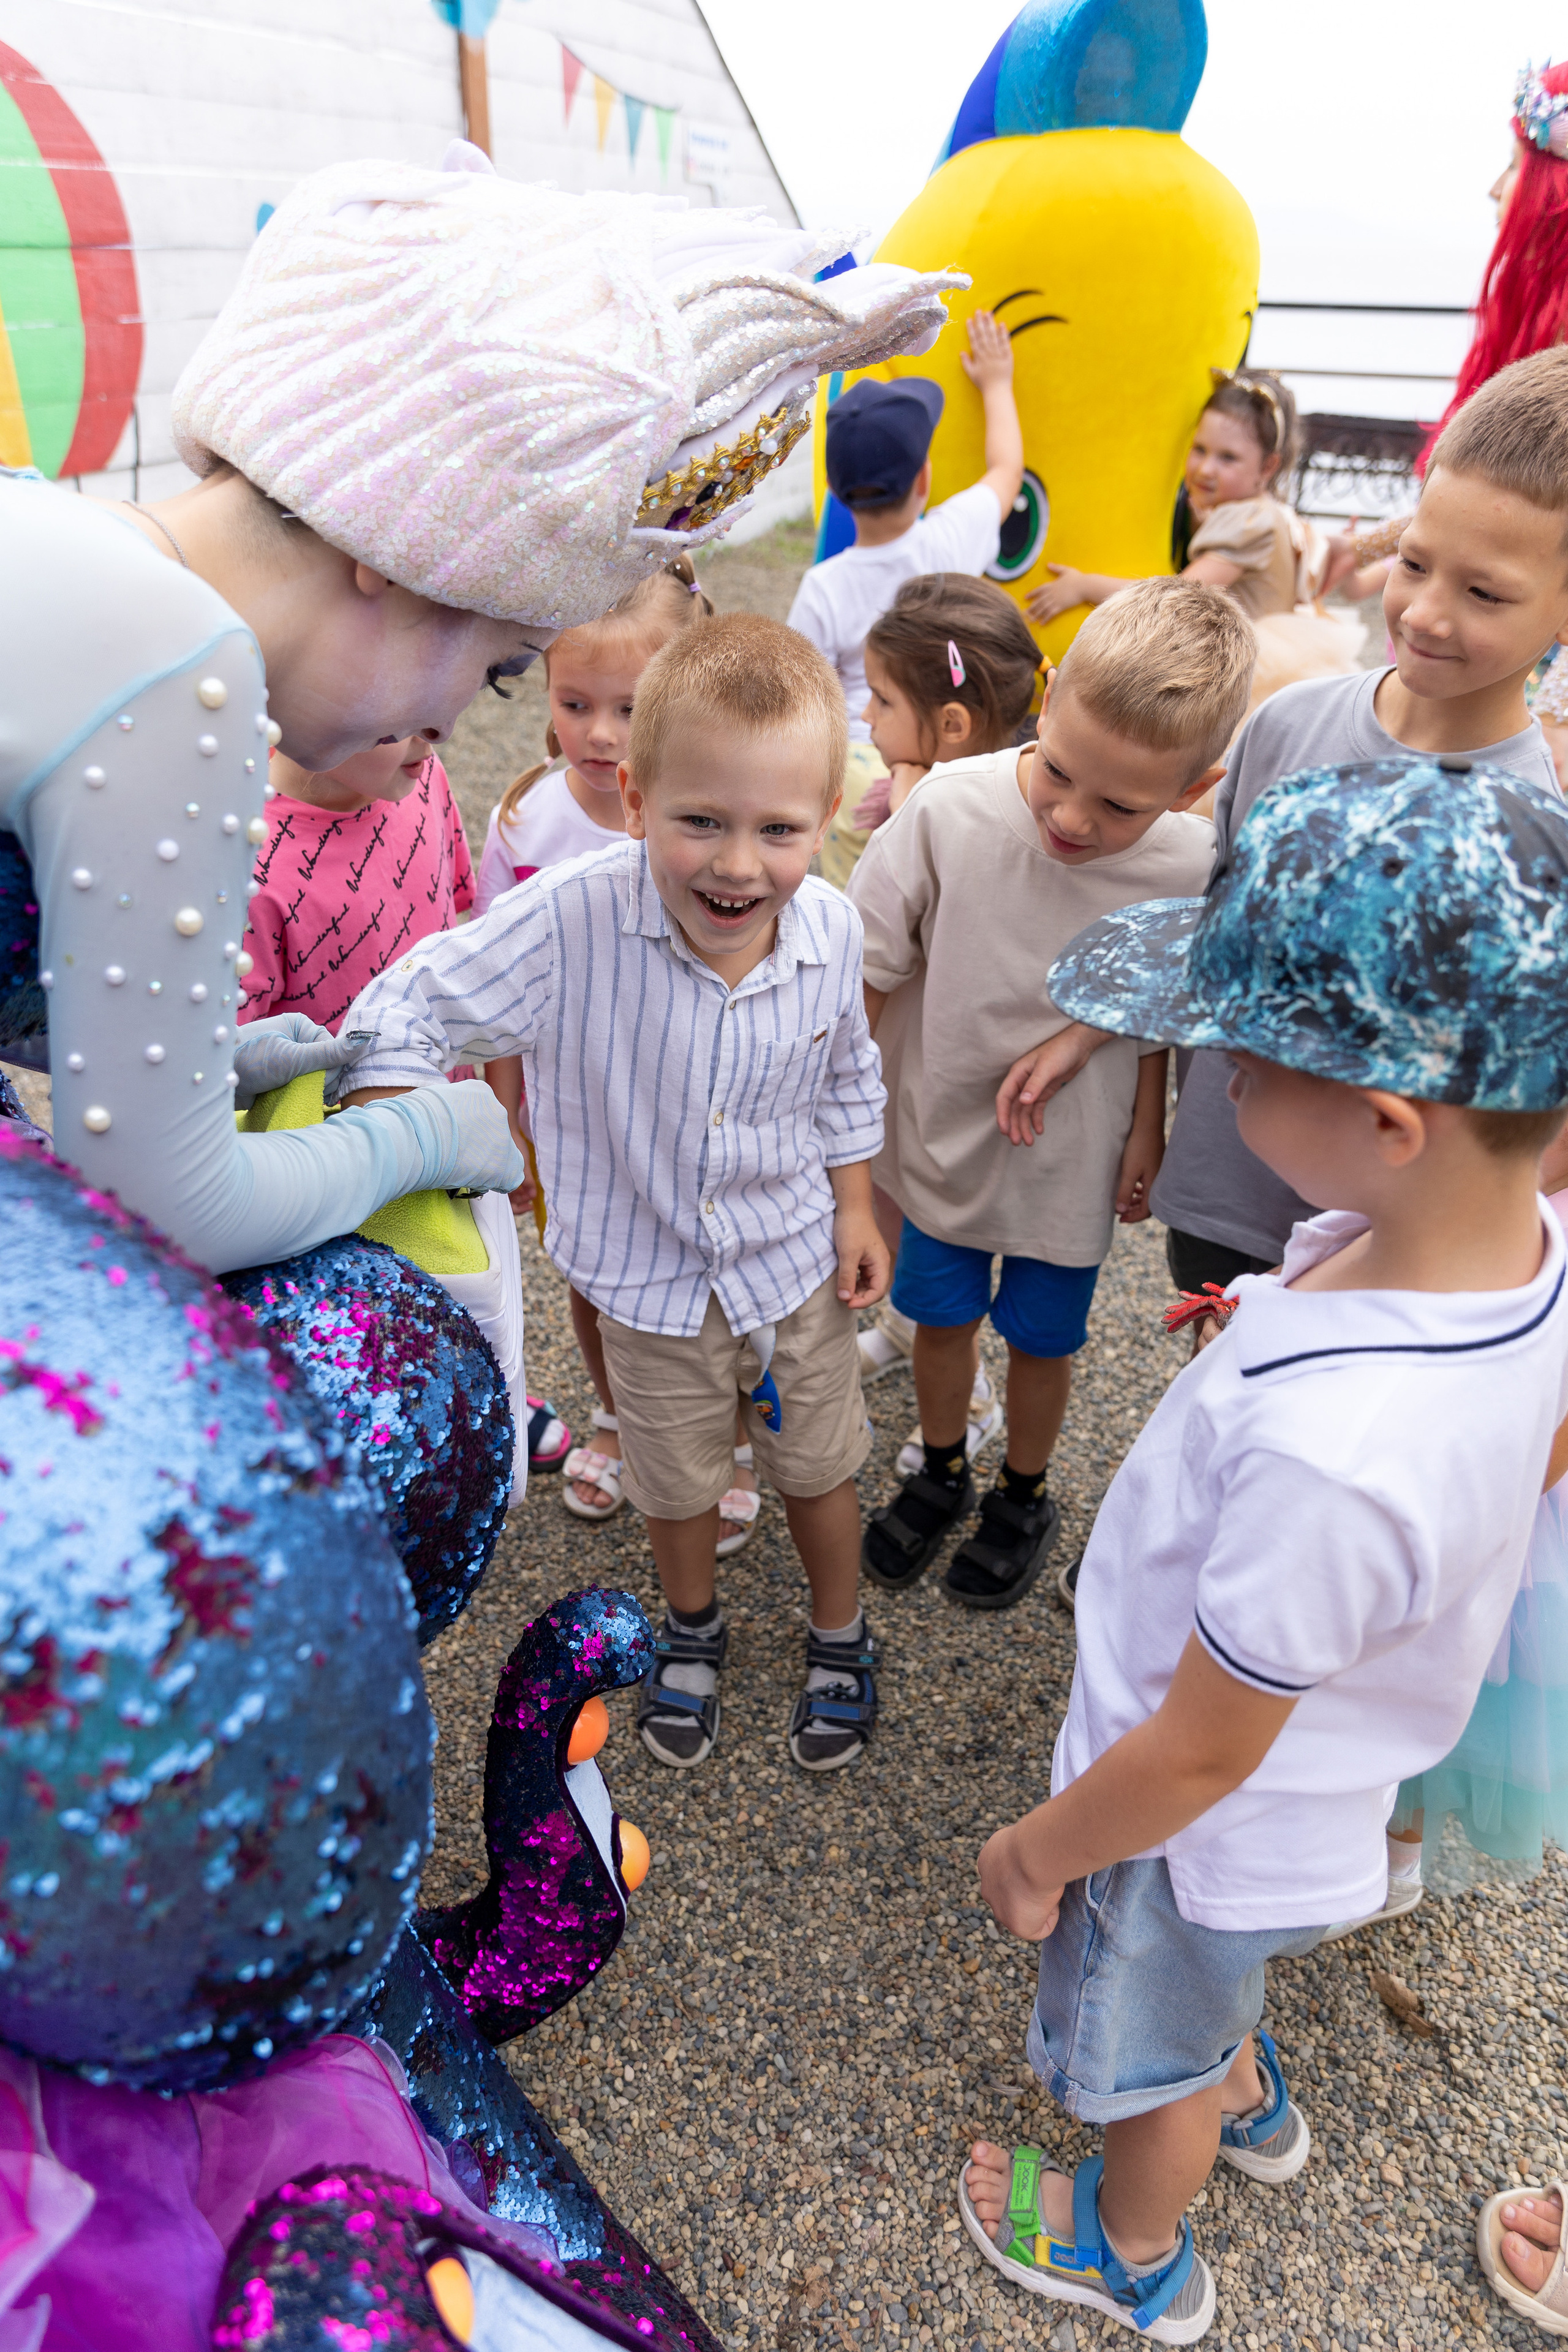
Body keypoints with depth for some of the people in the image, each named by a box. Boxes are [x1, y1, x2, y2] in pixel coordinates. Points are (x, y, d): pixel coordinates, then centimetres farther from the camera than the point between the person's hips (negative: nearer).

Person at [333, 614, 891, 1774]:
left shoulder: (833, 928, -19)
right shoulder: (570, 920, -31)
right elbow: (407, 1012, -23)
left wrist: (857, 1205, 4)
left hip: (795, 1256, 2)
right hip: (652, 1274, -1)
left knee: (817, 1466, 21)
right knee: (675, 1480, 23)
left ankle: (839, 1632, 52)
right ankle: (693, 1624, 56)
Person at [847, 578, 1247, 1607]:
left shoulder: (1190, 868, -22)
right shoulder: (953, 808, -25)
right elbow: (869, 967, -13)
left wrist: (1147, 1136, 3)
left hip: (1071, 1161, 0)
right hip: (942, 1137, 1)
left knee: (1041, 1340, 19)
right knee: (941, 1317, 20)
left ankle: (1025, 1499, 48)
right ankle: (941, 1474, 50)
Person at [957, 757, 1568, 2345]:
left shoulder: (1327, 1449, -46)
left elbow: (1203, 1753, -29)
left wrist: (1038, 1852, -12)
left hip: (1205, 1834, -6)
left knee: (1154, 2056, 28)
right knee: (1215, 1986, 39)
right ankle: (1250, 2099, 71)